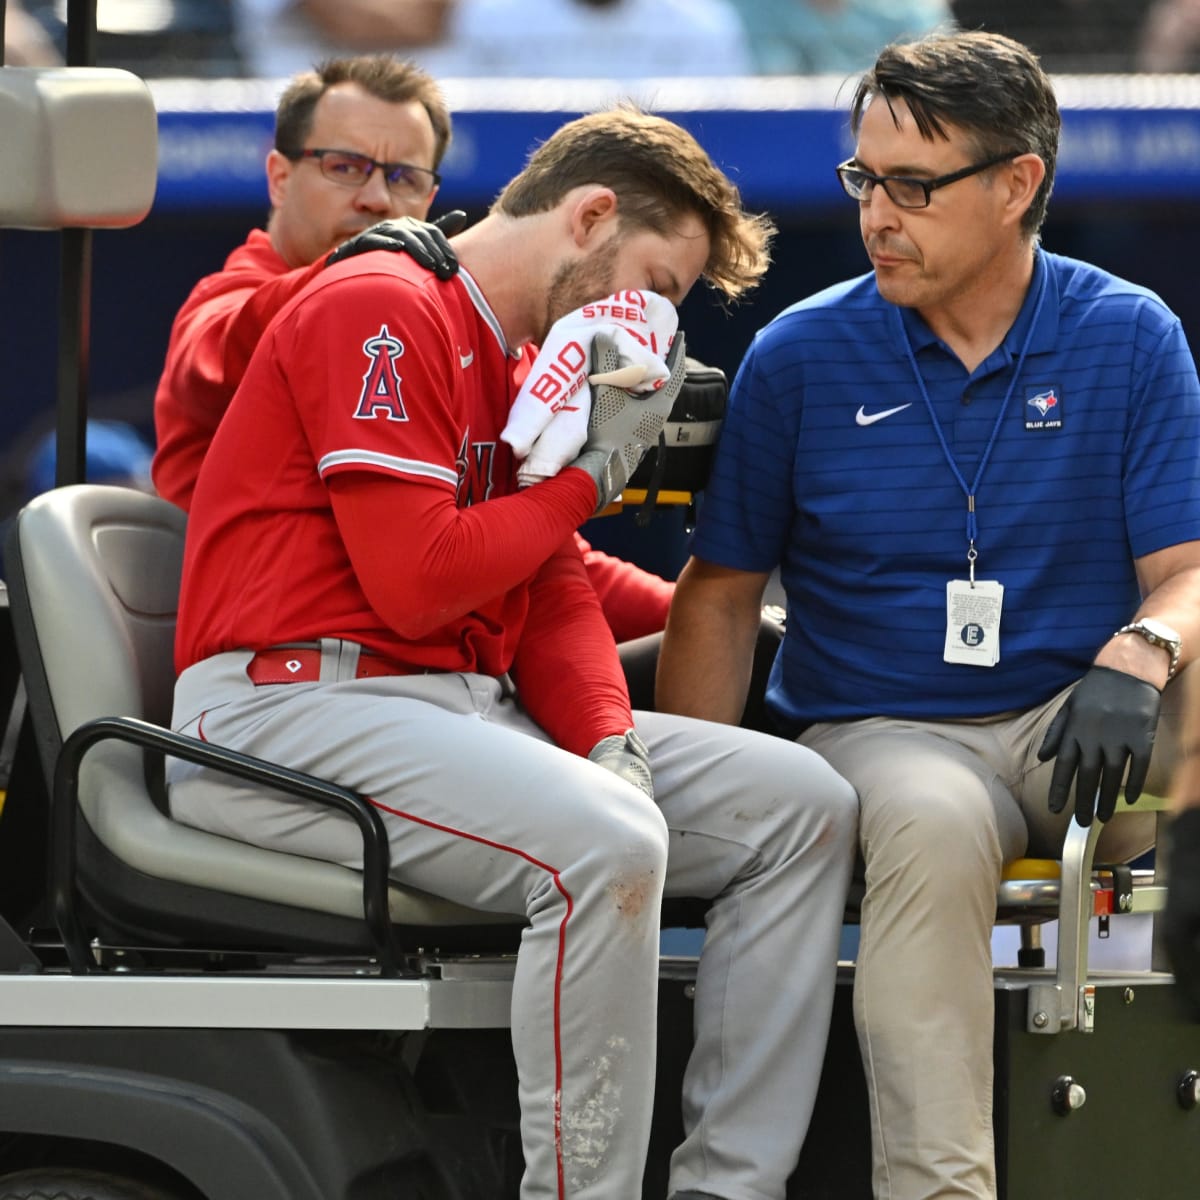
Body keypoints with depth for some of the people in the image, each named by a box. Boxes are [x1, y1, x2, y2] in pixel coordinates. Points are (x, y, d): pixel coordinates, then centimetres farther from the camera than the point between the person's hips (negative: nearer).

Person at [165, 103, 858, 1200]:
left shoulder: (524, 364, 23)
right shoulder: (381, 311, -9)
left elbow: (554, 596, 16)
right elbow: (414, 583, -17)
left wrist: (610, 747, -3)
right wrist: (590, 471, -4)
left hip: (465, 704, 10)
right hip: (290, 706, -10)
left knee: (800, 803, -1)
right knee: (603, 840, -34)